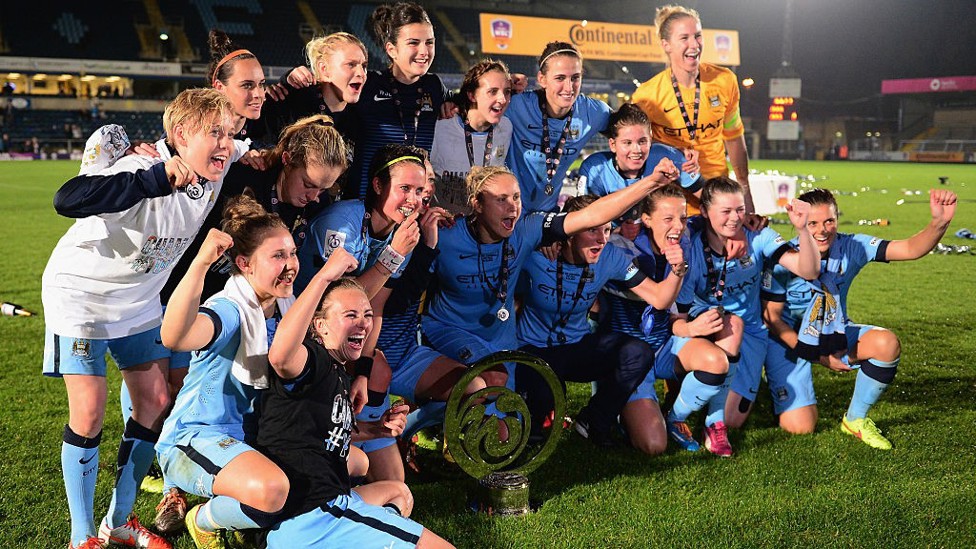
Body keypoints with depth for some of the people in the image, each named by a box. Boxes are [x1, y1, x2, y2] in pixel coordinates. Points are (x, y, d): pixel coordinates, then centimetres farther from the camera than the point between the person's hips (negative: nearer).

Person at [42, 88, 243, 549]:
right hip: (81, 292, -7)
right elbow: (67, 200, -51)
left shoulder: (217, 169, -12)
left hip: (140, 299, 7)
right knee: (89, 414, -7)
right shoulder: (142, 170, -32)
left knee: (156, 404, 6)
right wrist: (159, 178, -53)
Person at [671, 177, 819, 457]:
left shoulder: (757, 237, -13)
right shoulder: (691, 250, -18)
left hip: (749, 335, 2)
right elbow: (677, 320, -17)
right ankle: (713, 422, -24)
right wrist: (692, 327, -41)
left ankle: (720, 420, 28)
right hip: (703, 333, -2)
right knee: (731, 324, -37)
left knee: (733, 418, -12)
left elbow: (808, 271, -25)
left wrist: (802, 229, -41)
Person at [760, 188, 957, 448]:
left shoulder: (852, 247, -15)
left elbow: (910, 249, -25)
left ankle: (855, 419, -3)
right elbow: (771, 316, -16)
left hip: (835, 334, 4)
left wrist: (938, 223, -47)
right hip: (788, 339, -3)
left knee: (887, 343, -27)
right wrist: (819, 357, -16)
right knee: (800, 427, -13)